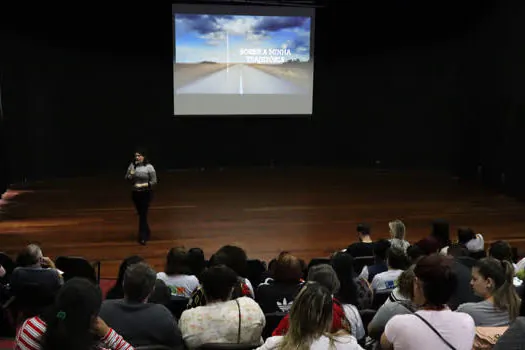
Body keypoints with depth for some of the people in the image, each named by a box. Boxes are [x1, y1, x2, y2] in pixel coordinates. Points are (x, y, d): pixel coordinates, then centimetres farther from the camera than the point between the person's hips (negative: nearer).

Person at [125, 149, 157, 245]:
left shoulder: (149, 167, -11)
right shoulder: (132, 166, -2)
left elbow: (154, 181, -8)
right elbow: (127, 178, 1)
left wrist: (144, 185, -20)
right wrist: (131, 173, -18)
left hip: (146, 193, -4)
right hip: (135, 193, 4)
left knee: (143, 214, -6)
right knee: (141, 214, 16)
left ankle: (143, 237, 0)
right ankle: (146, 232, 35)